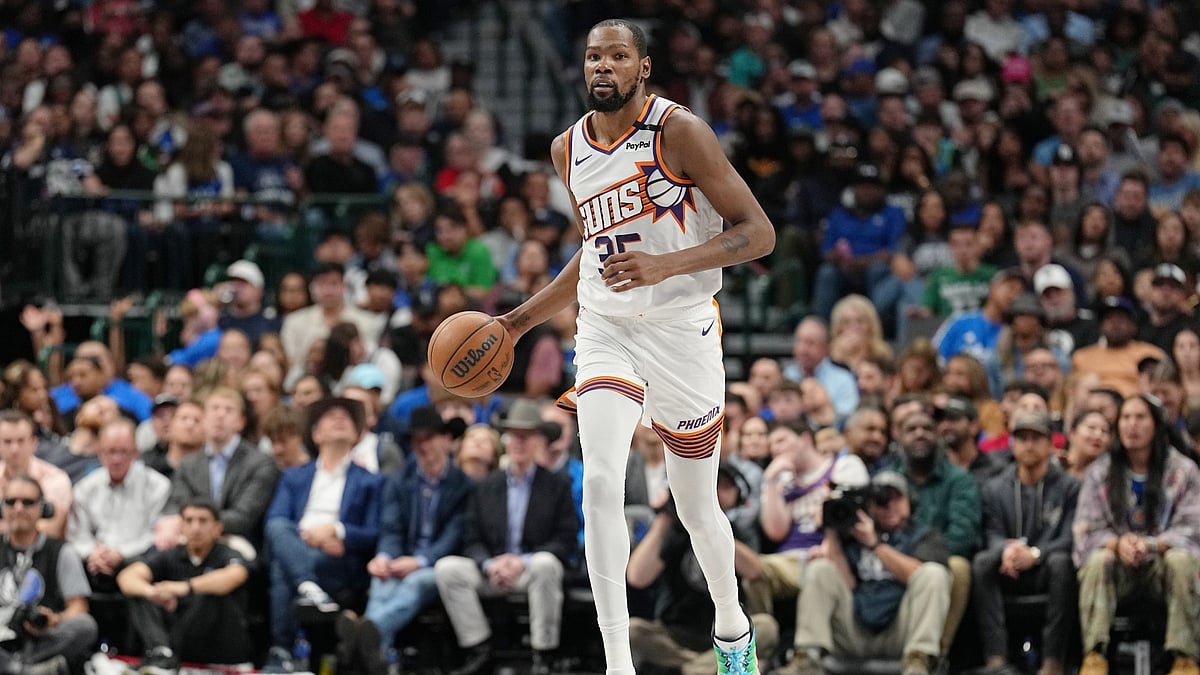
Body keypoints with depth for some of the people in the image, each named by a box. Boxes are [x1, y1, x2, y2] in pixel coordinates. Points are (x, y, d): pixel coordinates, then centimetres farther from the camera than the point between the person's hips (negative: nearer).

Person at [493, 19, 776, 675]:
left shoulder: (678, 130, -11)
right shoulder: (568, 149, 8)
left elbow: (758, 232, -13)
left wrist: (665, 265, -26)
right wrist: (520, 320, 18)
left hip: (682, 329, -4)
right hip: (605, 328, 4)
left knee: (696, 507, 8)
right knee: (600, 480, -19)